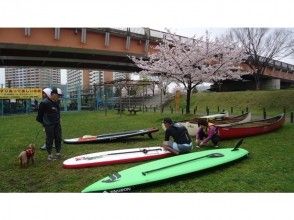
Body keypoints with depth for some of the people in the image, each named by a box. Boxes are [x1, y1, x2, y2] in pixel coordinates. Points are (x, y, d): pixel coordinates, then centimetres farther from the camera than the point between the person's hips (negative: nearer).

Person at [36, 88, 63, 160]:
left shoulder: (57, 102, 7)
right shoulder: (44, 103, -16)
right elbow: (40, 114, -10)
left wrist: (58, 120, 13)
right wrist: (43, 122, -2)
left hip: (57, 124, 7)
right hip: (49, 125, -7)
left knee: (58, 139, 10)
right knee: (50, 140, 2)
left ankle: (58, 153, 22)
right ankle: (50, 155, 16)